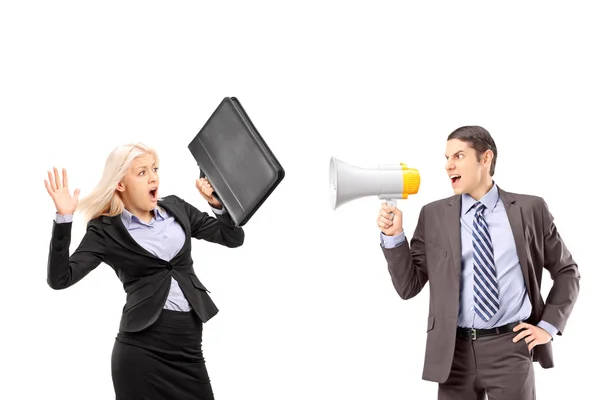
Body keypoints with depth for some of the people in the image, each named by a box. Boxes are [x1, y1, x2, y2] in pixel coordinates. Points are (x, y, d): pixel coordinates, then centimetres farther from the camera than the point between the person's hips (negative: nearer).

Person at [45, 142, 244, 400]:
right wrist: (63, 219, -21)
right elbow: (60, 278, -12)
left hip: (189, 341, 4)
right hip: (142, 347, -4)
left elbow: (233, 238, 15)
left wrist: (218, 203, -1)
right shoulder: (106, 230, -2)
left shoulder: (176, 208, 10)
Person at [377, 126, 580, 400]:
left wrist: (549, 325, 2)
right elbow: (408, 286, 4)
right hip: (455, 351, 1)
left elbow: (567, 271, 12)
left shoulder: (529, 209, 2)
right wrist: (393, 236, -9)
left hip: (510, 348, -1)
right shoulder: (433, 215, 4)